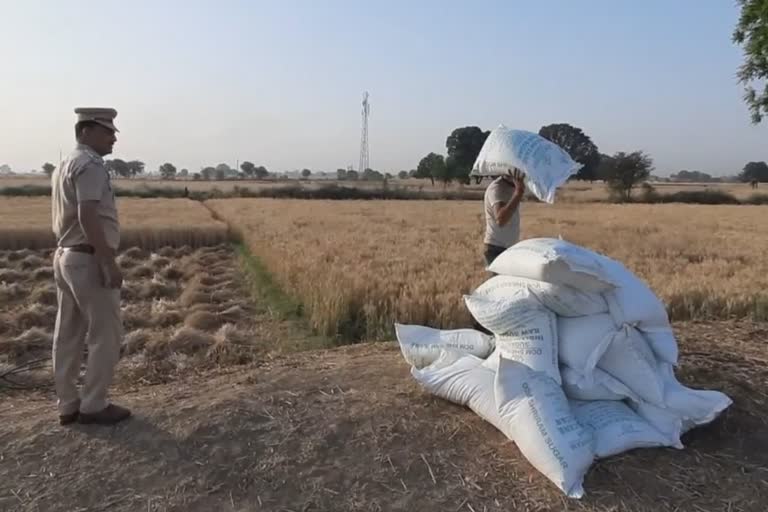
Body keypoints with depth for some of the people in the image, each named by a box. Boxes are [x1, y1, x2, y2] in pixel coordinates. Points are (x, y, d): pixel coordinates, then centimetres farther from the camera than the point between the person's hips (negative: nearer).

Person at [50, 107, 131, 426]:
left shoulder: (64, 166, 16)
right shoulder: (90, 165, -16)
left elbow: (65, 218, 18)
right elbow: (87, 217, -26)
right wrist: (110, 263, -24)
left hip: (65, 256, 10)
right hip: (89, 261, -10)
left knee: (68, 336, 12)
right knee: (106, 335, 0)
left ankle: (67, 405, 21)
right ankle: (93, 405, 9)